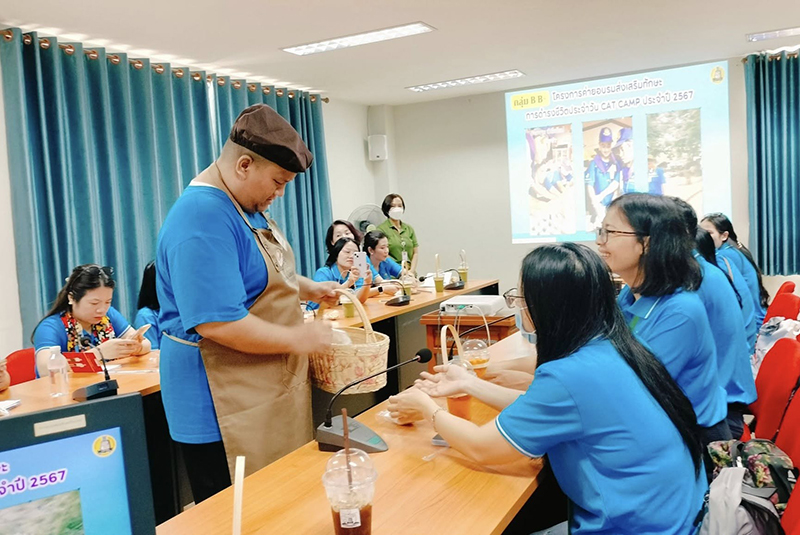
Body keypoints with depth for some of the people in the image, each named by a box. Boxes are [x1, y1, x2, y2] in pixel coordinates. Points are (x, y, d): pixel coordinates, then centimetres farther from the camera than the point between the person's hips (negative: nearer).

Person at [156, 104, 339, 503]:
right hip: (226, 411, -10)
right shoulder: (204, 219, -23)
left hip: (269, 392, 10)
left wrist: (306, 288, 8)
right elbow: (217, 324, -29)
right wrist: (297, 339, -18)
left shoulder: (245, 208, 9)